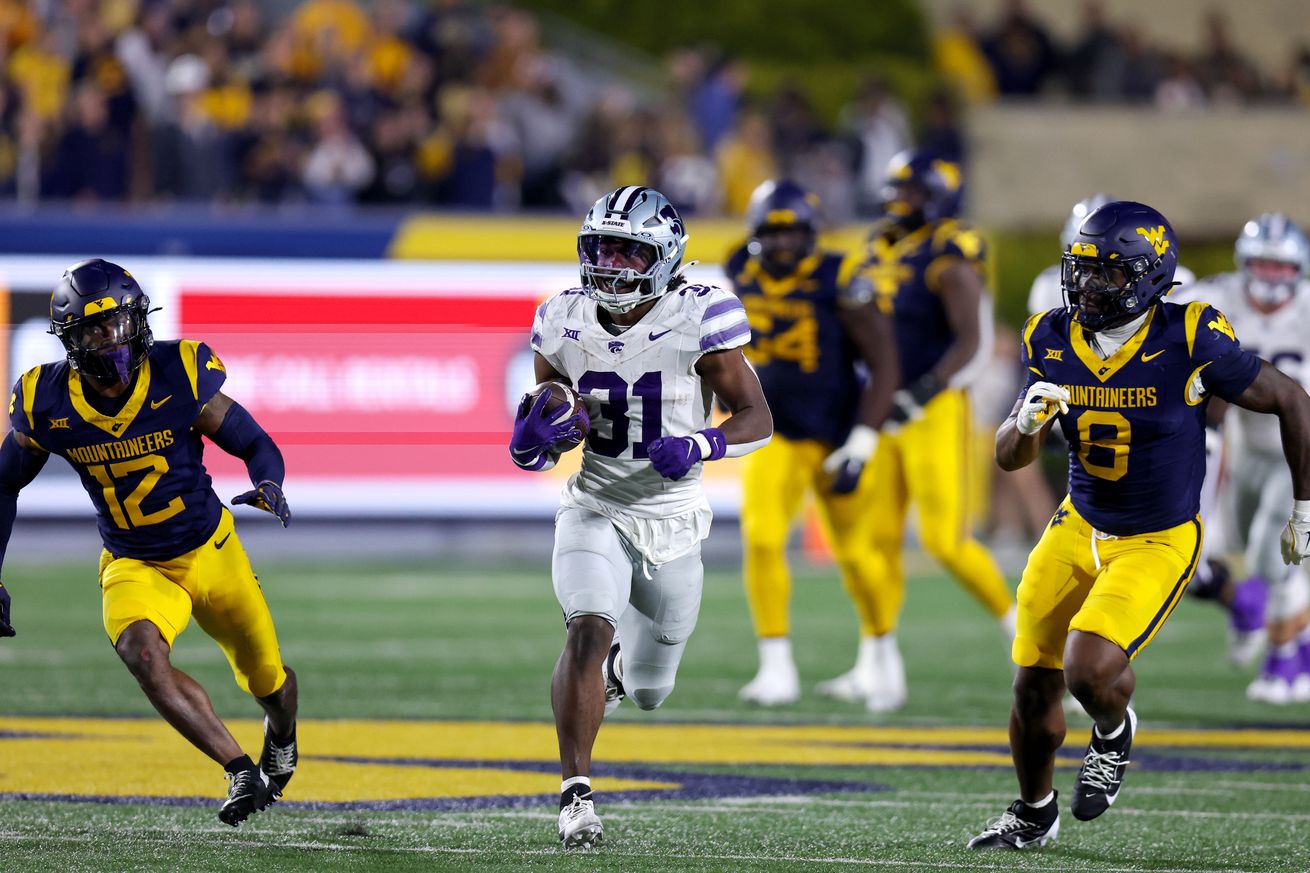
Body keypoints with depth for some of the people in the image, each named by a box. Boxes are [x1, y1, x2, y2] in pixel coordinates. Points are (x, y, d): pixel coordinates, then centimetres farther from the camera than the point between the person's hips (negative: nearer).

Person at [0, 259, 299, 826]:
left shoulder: (179, 378, -20)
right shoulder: (47, 403, -15)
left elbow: (256, 445, -9)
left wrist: (268, 486, -33)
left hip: (211, 551, 0)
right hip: (134, 566, 0)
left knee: (267, 679, 14)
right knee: (142, 653, -32)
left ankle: (281, 737, 53)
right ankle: (239, 770, -23)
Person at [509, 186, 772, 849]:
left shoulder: (697, 318, -14)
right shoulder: (565, 322, -4)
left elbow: (756, 417, -10)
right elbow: (555, 426, 7)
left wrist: (699, 446, -30)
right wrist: (532, 438, -17)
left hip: (671, 520, 0)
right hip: (596, 512, 0)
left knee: (648, 692, 13)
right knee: (588, 630, -28)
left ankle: (617, 664, 53)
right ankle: (576, 795, -22)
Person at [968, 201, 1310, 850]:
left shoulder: (1189, 342, -21)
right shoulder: (1054, 341, -6)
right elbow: (1009, 458, 1)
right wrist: (1026, 421, -24)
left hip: (1157, 544, -5)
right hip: (1079, 529, 5)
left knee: (1089, 668, -24)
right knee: (1034, 682, 8)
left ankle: (1113, 731, 13)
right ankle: (1034, 814, 34)